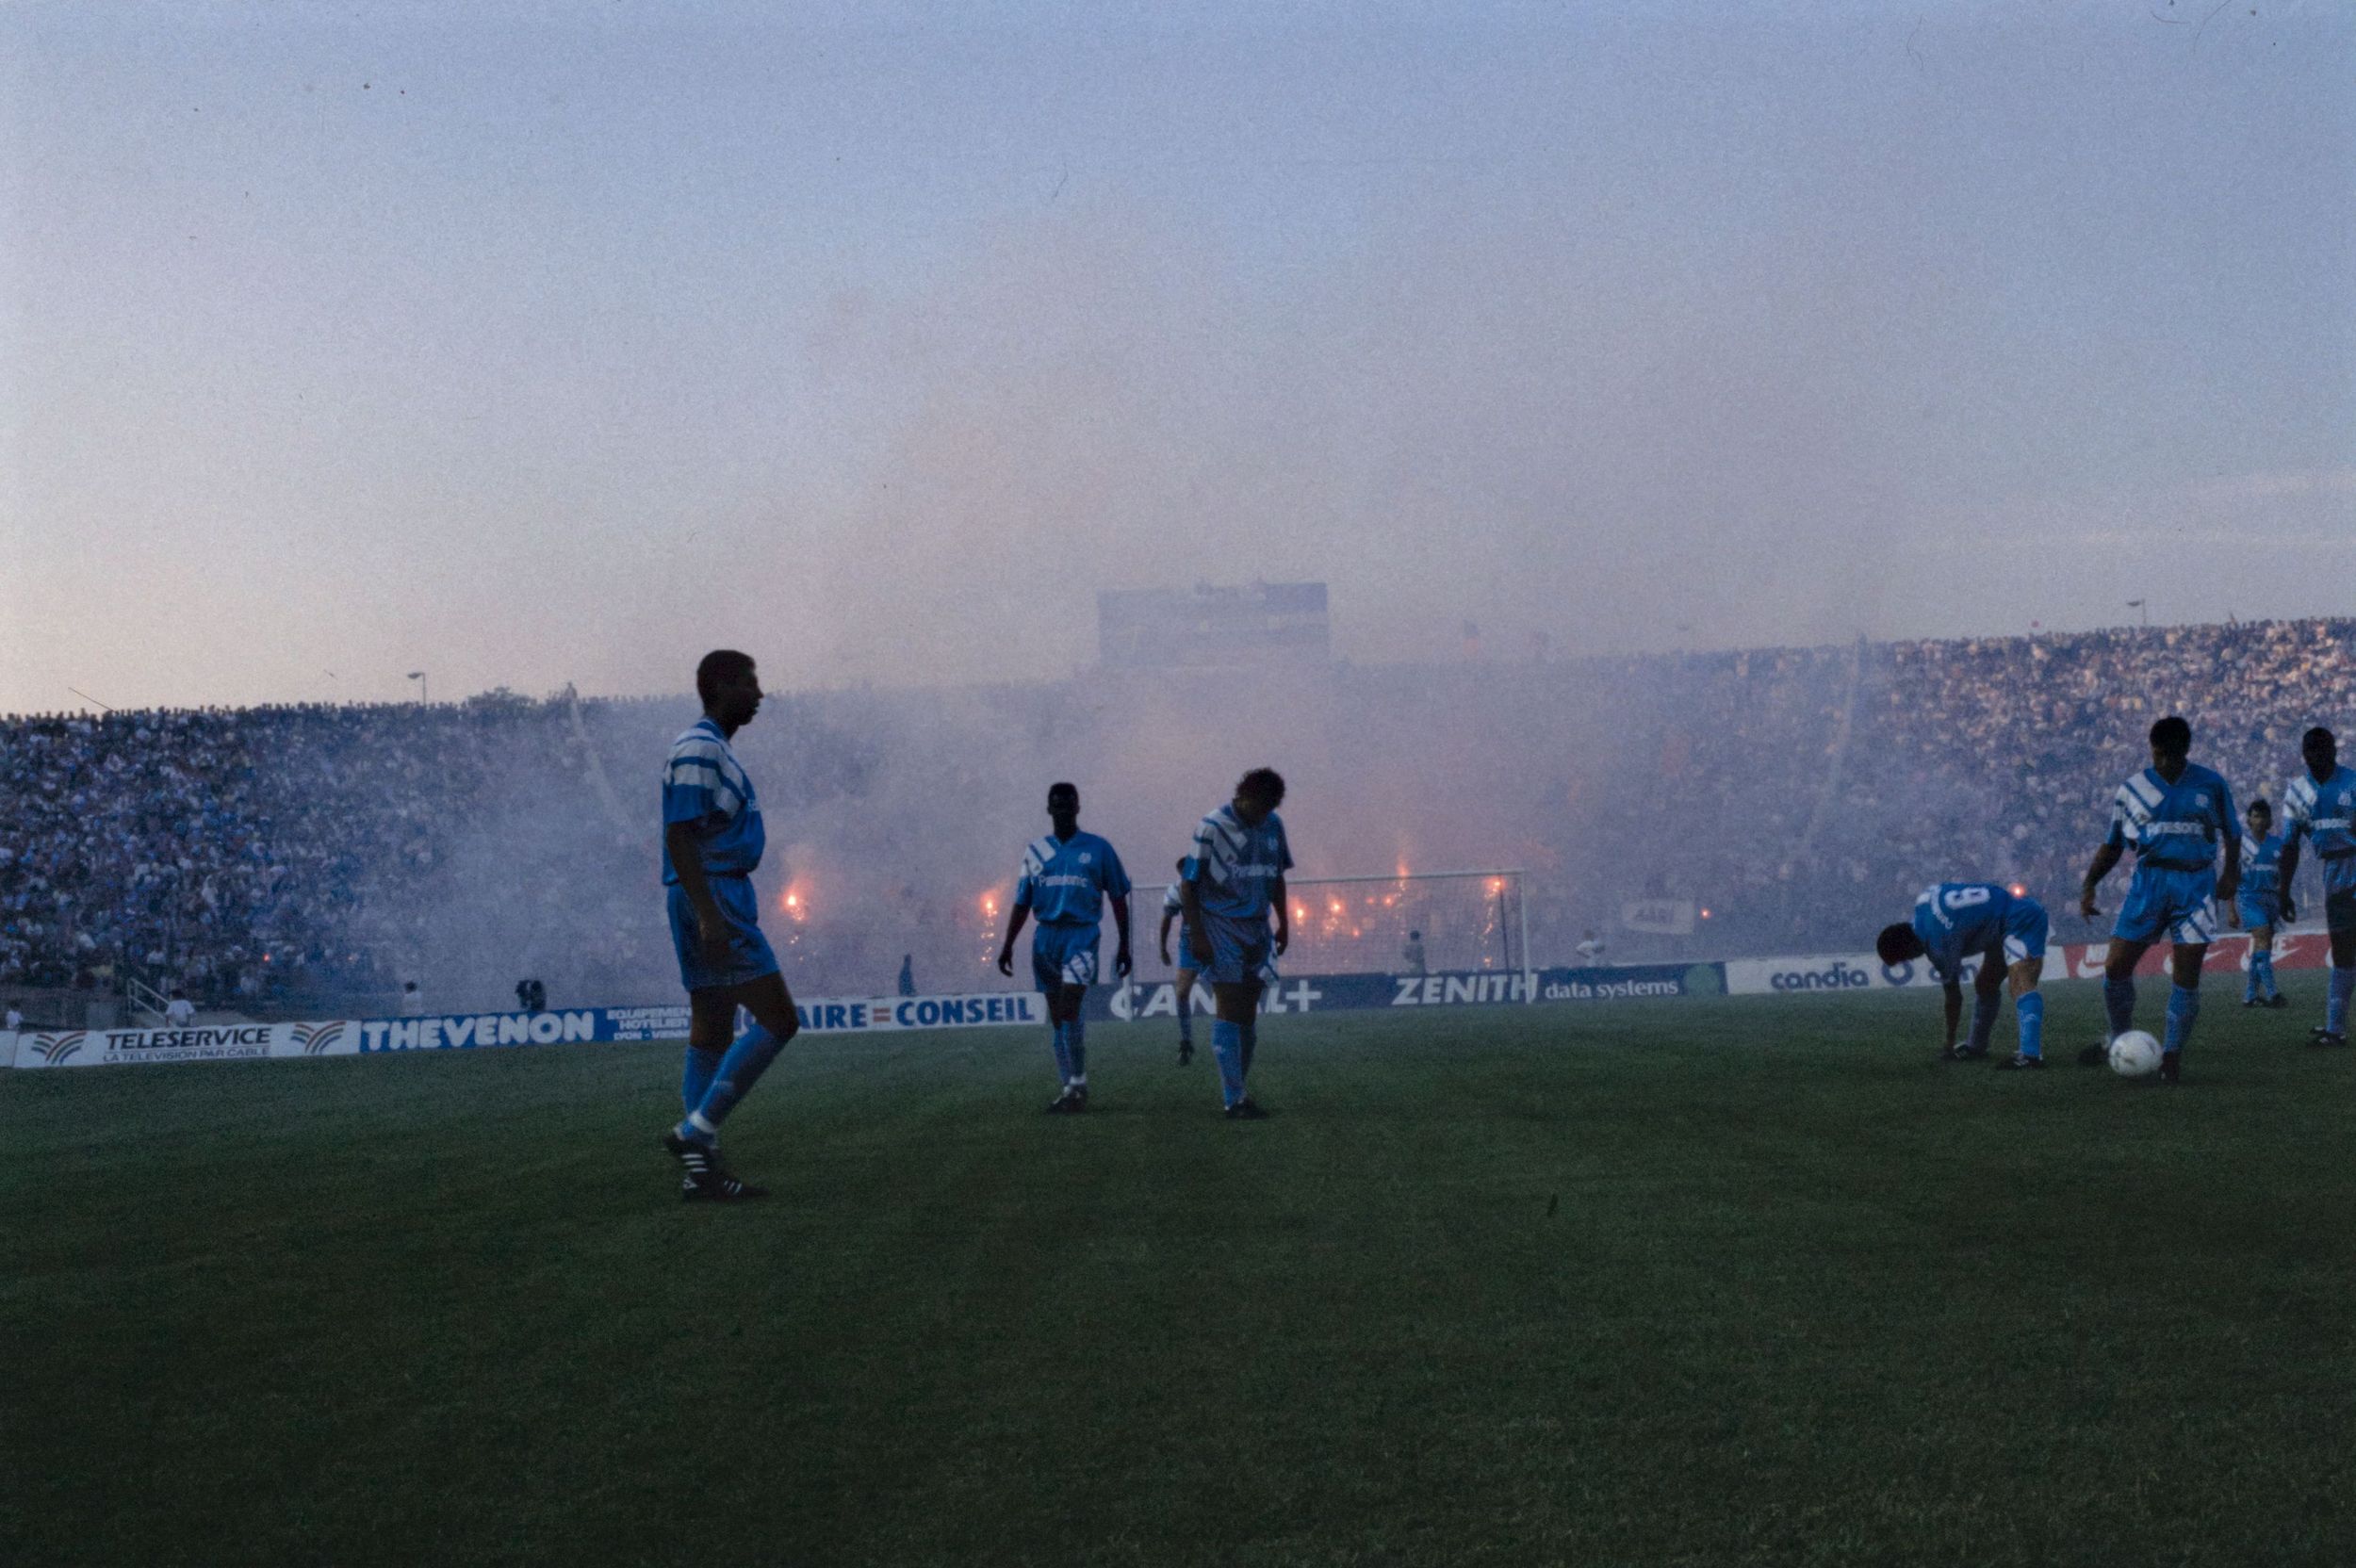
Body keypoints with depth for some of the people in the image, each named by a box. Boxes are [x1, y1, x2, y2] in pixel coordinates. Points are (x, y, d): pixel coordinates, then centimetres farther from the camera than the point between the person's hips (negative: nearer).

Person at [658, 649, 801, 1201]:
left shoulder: (712, 749, 20)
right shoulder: (698, 749, -12)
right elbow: (679, 835, -19)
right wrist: (709, 915, -26)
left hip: (720, 896, 11)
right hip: (712, 894, -11)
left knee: (712, 1033, 8)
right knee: (777, 1019, -12)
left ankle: (700, 1167, 9)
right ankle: (696, 1131, -12)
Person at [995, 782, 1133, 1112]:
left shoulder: (1098, 849, 4)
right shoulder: (1036, 851, 12)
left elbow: (1118, 898, 7)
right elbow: (1021, 903, 15)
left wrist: (1124, 945, 3)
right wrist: (1007, 945, 7)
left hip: (1081, 935, -4)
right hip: (1045, 936, 4)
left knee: (1070, 1009, -18)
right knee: (1056, 1015, 5)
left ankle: (1078, 1085, -13)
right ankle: (1070, 1086, 11)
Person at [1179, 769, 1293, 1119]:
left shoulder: (1273, 826, 8)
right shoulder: (1212, 828, -11)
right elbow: (1187, 885, -9)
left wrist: (1284, 923, 15)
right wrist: (1197, 934, -14)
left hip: (1257, 929, 6)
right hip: (1221, 929, -6)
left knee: (1248, 1012, 8)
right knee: (1229, 1011, -8)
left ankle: (1238, 1090, 17)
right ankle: (1234, 1100, -8)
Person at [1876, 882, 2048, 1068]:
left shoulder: (1939, 940, -23)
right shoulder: (1924, 902, -1)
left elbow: (1954, 996, -14)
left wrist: (1949, 1041, -3)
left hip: (2021, 919, -11)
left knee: (2020, 982, -27)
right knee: (1985, 985, 18)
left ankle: (2031, 1055, -40)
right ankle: (1977, 1046, 31)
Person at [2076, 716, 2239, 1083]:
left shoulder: (2211, 785, 4)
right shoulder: (2133, 790, 7)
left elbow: (2232, 835, 14)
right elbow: (2112, 845, 13)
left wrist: (2232, 874, 0)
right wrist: (2089, 884, 1)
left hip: (2196, 884, -1)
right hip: (2149, 882, 1)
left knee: (2187, 976, -5)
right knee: (2115, 968, -4)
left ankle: (2171, 1055, 7)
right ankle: (2120, 1038, 17)